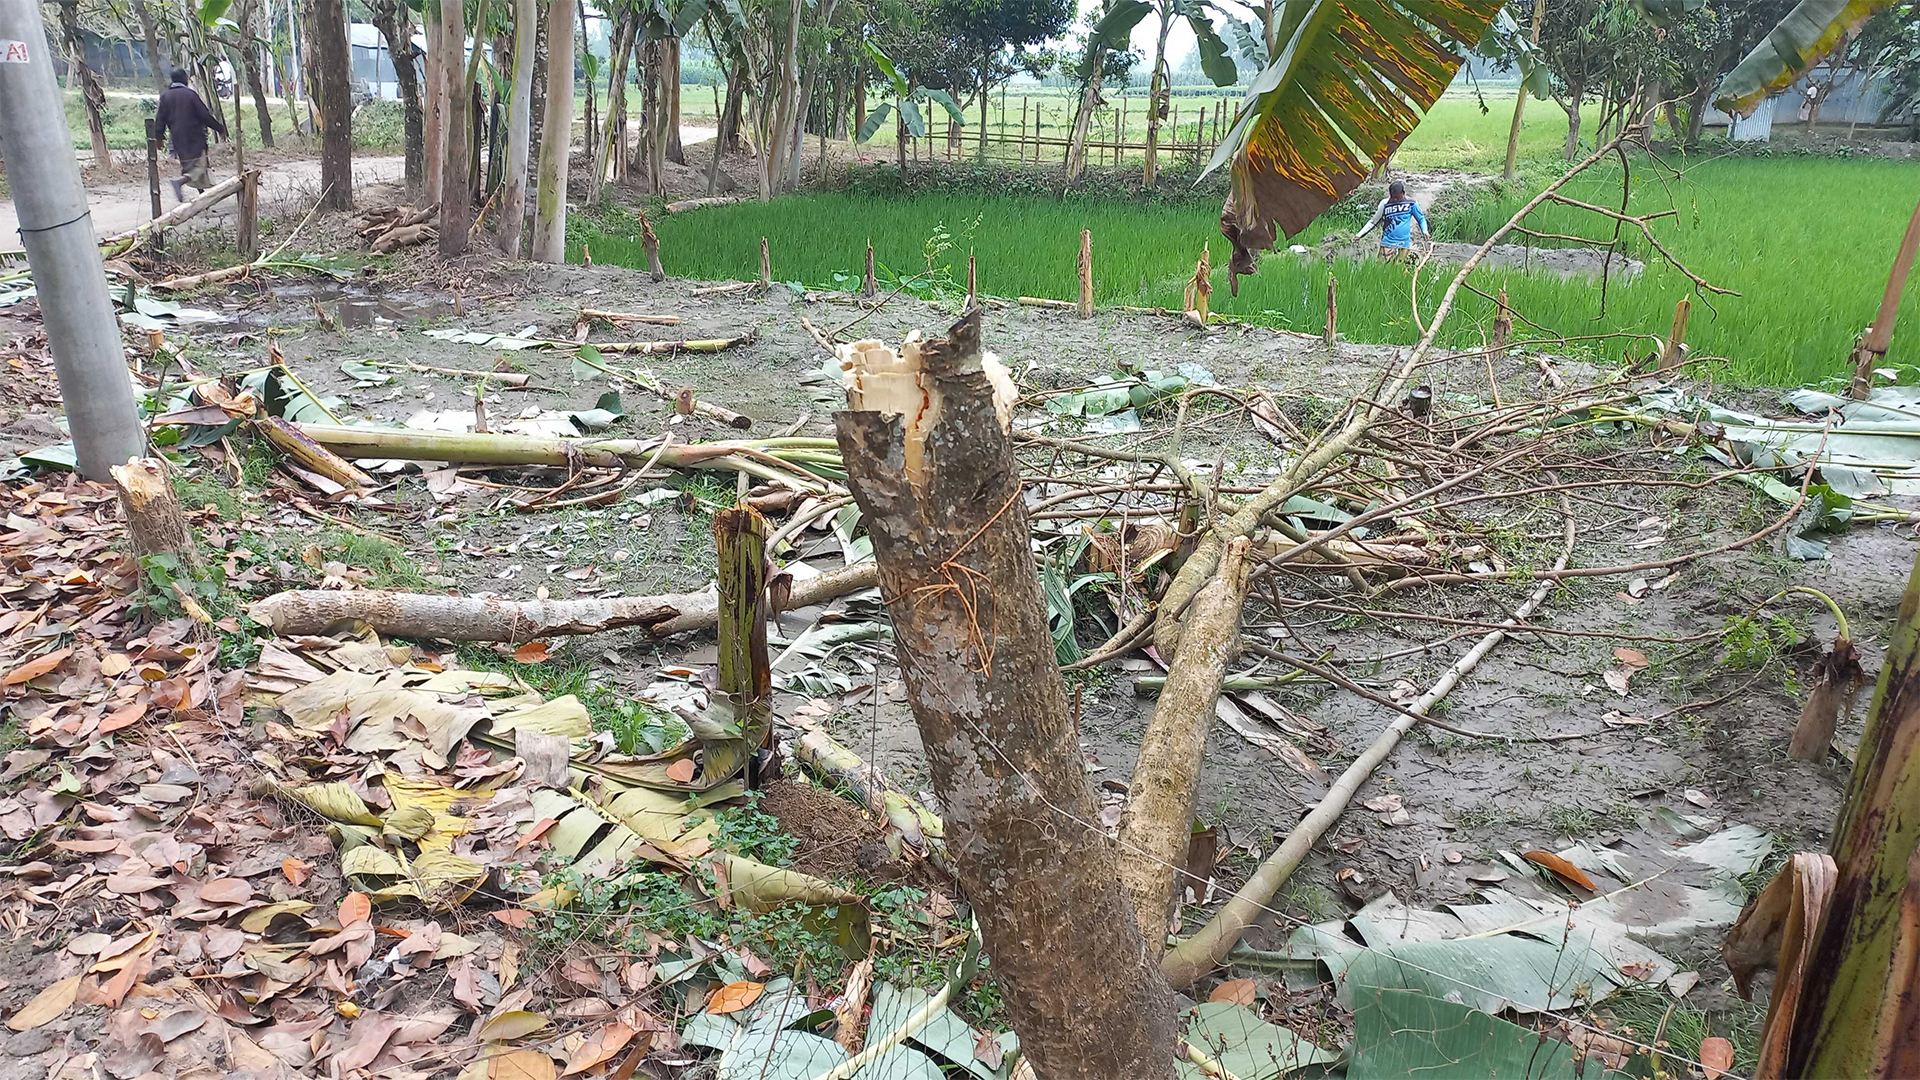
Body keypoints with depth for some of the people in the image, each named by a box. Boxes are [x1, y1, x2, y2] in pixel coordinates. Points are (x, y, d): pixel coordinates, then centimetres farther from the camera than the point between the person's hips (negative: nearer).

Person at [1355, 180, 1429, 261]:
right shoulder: (1385, 204, -1)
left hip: (1404, 244, 1)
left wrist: (1425, 231, -8)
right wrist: (1359, 234, 5)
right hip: (1388, 243, -1)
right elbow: (1374, 221, 9)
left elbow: (1421, 218, 10)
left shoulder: (1411, 203, -1)